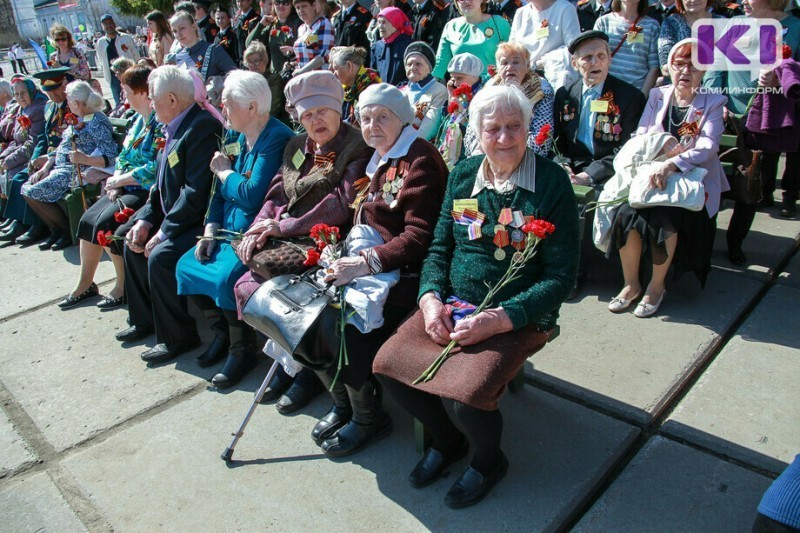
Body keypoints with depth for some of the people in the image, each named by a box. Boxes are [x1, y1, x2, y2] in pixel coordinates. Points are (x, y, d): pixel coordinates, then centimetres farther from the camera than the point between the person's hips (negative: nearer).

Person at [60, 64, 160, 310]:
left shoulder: (161, 122, -16)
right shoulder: (138, 119, 14)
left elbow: (155, 169, -23)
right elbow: (123, 156, 17)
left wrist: (118, 180, -12)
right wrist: (115, 183, -1)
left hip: (148, 191, -10)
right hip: (126, 188, 10)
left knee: (106, 223, -20)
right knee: (88, 219, 3)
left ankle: (123, 286, -3)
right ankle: (85, 283, 15)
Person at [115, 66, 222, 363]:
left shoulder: (202, 128, -20)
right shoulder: (176, 127, 12)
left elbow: (196, 192, -26)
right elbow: (163, 185, 15)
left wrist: (163, 232, -20)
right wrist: (145, 220, 3)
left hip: (200, 221, -11)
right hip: (174, 216, 11)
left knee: (160, 256, -25)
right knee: (134, 243, 13)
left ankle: (177, 337, -6)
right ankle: (145, 319, 27)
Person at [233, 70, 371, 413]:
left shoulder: (357, 148, -7)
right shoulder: (297, 147, 17)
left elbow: (342, 206, -17)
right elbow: (277, 193, 12)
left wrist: (283, 226, -16)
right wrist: (259, 228, -8)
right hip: (289, 243, 7)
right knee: (247, 287, -9)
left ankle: (309, 371, 2)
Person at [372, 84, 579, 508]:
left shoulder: (552, 182, -9)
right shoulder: (463, 175, 6)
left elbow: (561, 274, -11)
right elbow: (439, 246, 11)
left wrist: (497, 320, -21)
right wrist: (430, 297, -9)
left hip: (518, 316, -5)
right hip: (453, 305, 5)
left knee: (463, 394, -26)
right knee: (387, 365, -10)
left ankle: (488, 461, 13)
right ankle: (447, 441, 20)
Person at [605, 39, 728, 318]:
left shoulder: (712, 103, 3)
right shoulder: (657, 96, 13)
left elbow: (708, 147, -12)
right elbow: (639, 137, 5)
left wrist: (671, 164, -30)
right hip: (650, 176, 3)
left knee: (665, 218, -32)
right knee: (626, 213, -27)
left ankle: (657, 286, -9)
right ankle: (631, 284, -9)